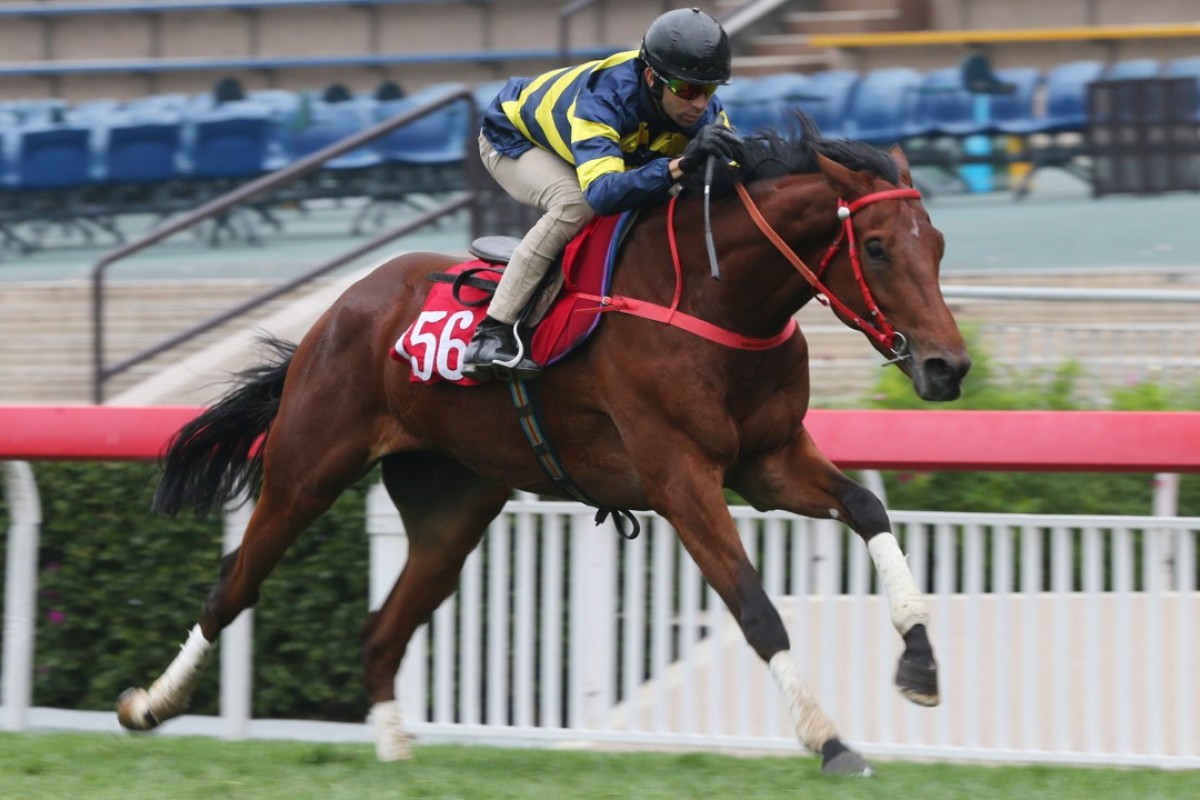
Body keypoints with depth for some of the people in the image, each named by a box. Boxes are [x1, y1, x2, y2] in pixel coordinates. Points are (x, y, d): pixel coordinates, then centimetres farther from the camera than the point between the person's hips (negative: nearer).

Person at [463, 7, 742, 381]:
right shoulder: (604, 97, -45)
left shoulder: (703, 111, -26)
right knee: (573, 204, -34)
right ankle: (491, 333, -32)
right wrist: (680, 164, -68)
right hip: (514, 137, -7)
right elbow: (601, 192, -57)